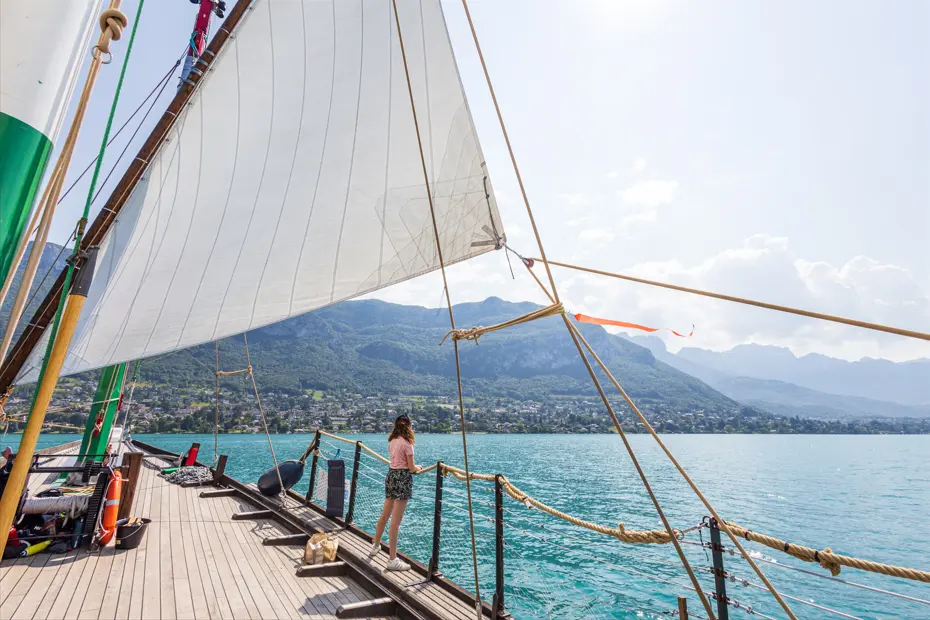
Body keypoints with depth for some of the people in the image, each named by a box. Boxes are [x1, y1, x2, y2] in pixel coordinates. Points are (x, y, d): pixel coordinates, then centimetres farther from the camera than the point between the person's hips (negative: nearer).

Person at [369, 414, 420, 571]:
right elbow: (411, 468, -11)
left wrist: (412, 467, 21)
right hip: (403, 479, -8)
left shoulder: (392, 441, 7)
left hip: (391, 475, 8)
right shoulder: (406, 443, -14)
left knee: (385, 515, 22)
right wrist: (418, 468, 11)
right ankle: (392, 559, 6)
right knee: (396, 521, -2)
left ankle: (375, 546, 39)